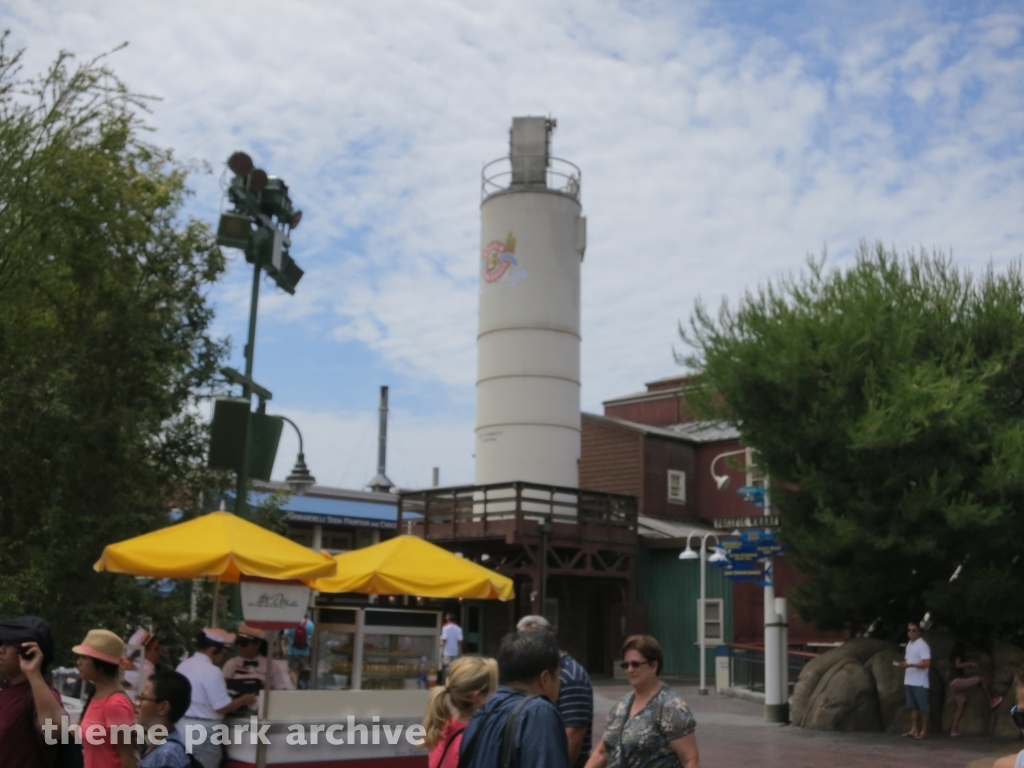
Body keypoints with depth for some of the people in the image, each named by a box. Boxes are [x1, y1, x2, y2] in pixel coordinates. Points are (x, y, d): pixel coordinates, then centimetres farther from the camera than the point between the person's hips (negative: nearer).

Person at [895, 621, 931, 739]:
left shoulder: (922, 645, -11)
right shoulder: (909, 644, 16)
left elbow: (926, 663, -20)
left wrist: (910, 665, -26)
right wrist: (903, 663, 2)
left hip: (919, 683, -8)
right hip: (909, 681, 8)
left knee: (923, 707, 0)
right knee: (912, 707, 9)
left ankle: (924, 730, 5)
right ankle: (914, 729, 13)